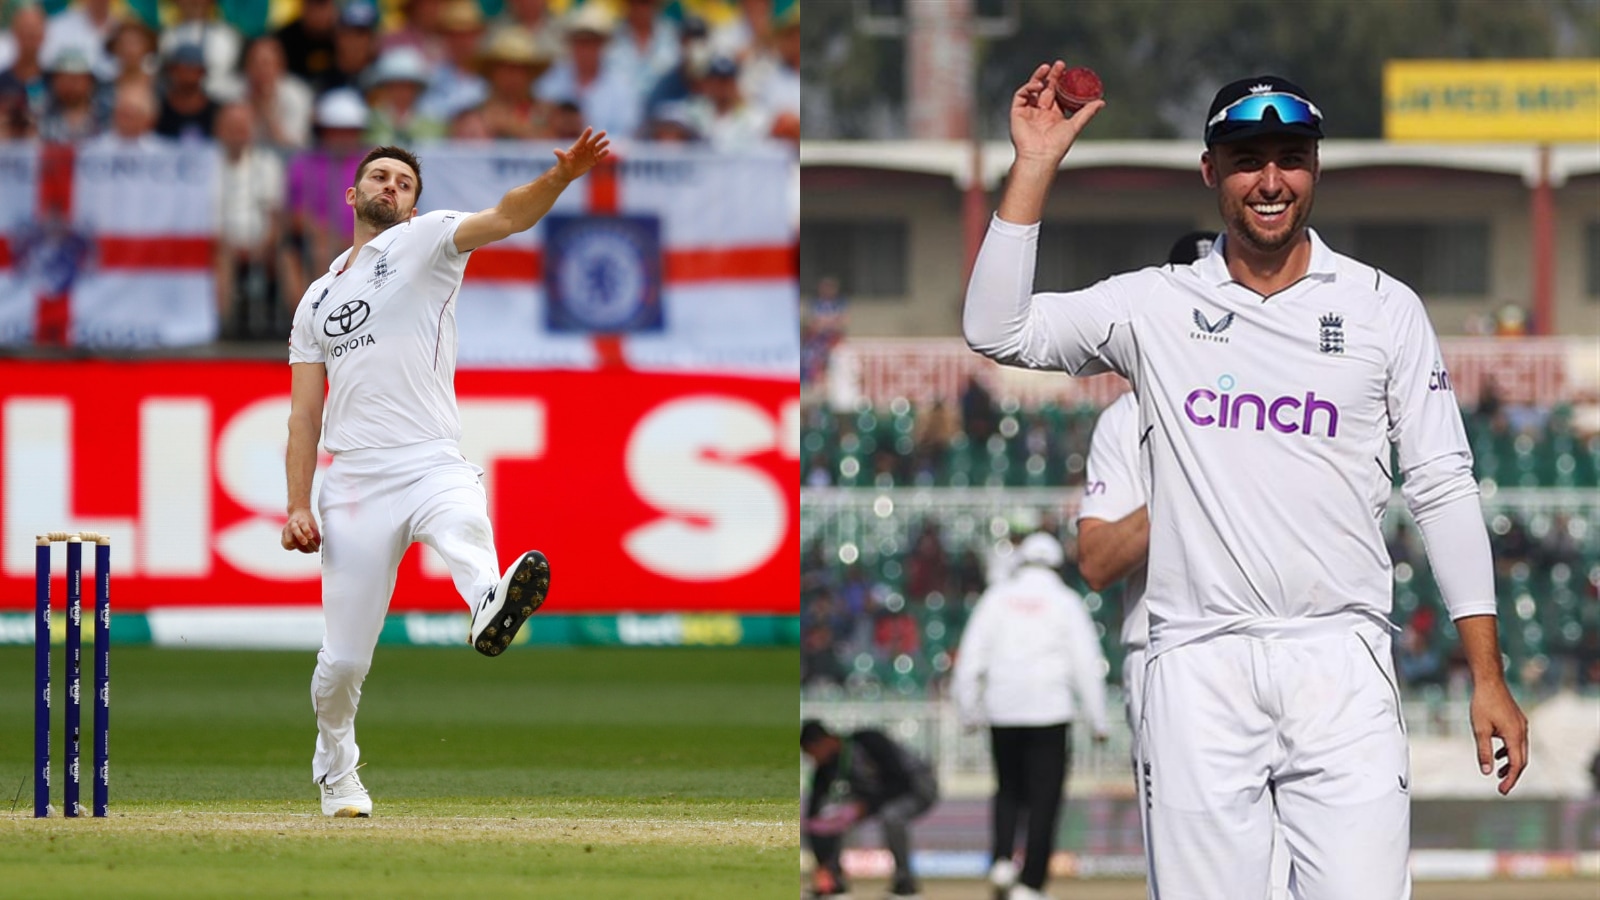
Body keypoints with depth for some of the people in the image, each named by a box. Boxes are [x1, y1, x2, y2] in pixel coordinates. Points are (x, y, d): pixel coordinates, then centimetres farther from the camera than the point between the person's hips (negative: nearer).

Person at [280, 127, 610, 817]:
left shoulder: (425, 242, 10)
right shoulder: (318, 300, 22)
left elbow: (504, 218, -10)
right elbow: (305, 415, 19)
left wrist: (561, 177, -30)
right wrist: (297, 507, 7)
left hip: (433, 467, -3)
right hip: (354, 482, 3)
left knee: (464, 530, -39)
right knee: (344, 658, 3)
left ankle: (492, 608, -70)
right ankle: (336, 769, 27)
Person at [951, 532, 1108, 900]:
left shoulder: (997, 597, 7)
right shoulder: (1066, 602, 1)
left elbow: (970, 658, 5)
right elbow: (1087, 663, -2)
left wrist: (969, 710, 12)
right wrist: (1097, 719, 2)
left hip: (1003, 712, 3)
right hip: (1049, 712, -3)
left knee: (1008, 789, 18)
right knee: (1044, 797, 0)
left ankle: (1001, 860, -1)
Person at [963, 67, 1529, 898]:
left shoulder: (1383, 307, 9)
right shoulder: (1154, 306, 9)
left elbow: (1442, 489, 8)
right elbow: (996, 330, -2)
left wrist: (1487, 676, 2)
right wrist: (1034, 167, -5)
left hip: (1339, 664, 0)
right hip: (1197, 665, 1)